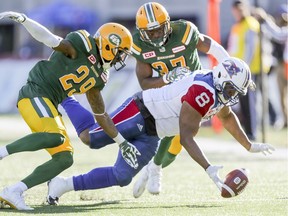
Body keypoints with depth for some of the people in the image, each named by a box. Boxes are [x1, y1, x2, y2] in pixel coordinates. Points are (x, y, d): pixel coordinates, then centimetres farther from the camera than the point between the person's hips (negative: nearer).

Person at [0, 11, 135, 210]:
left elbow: (100, 114, 25)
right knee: (55, 137, -33)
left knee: (65, 158, 2)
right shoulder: (83, 46, -6)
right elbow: (51, 40, -15)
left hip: (48, 105, 10)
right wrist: (22, 19, -30)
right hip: (35, 94, -10)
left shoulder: (98, 76, 19)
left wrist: (122, 143, 25)